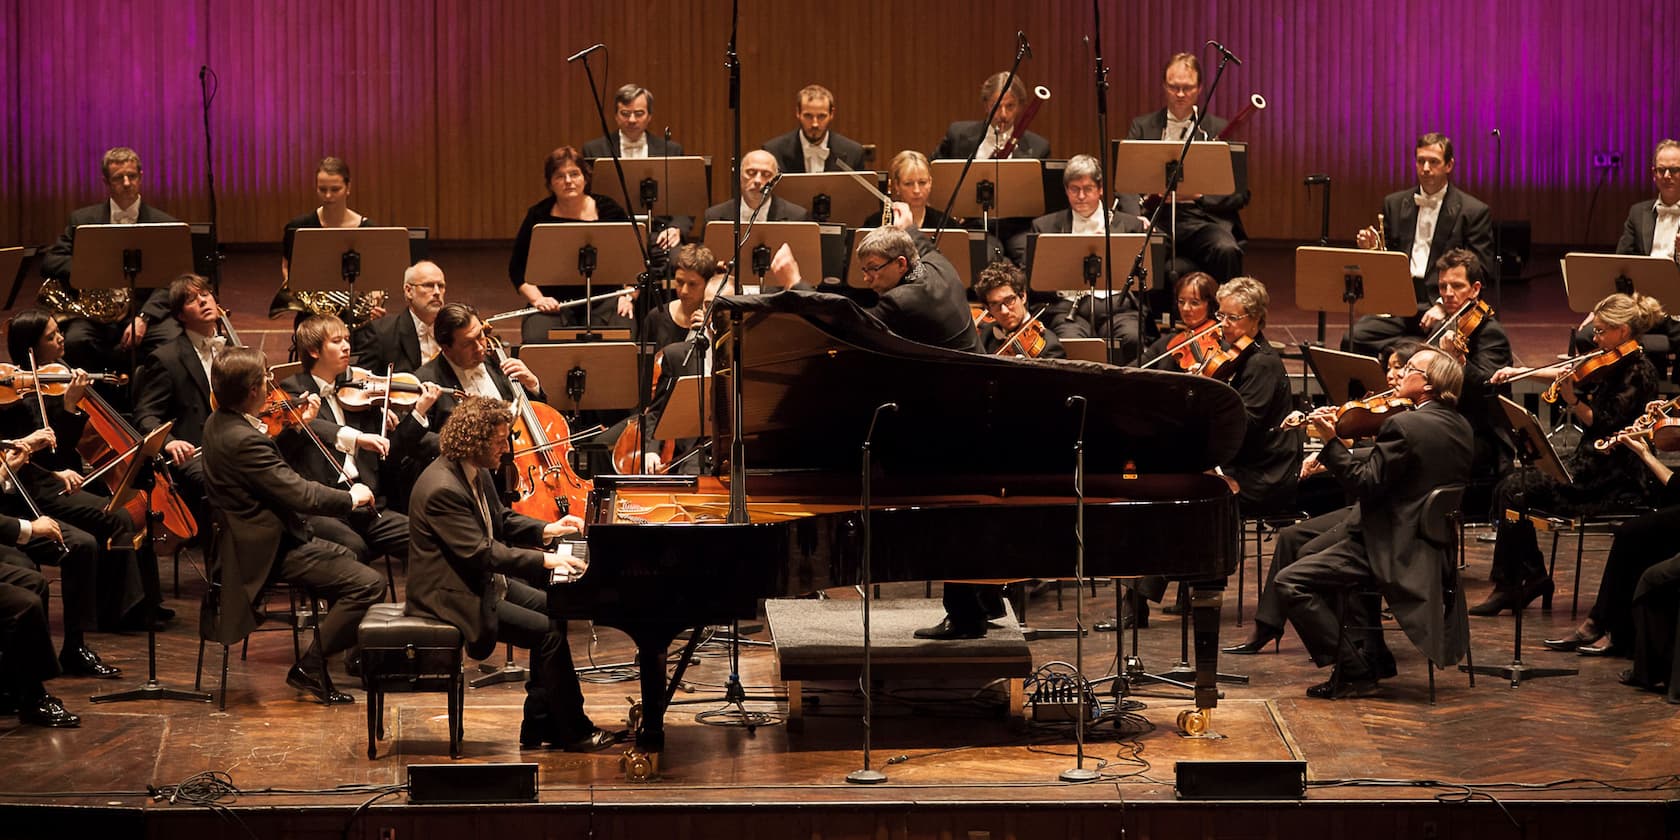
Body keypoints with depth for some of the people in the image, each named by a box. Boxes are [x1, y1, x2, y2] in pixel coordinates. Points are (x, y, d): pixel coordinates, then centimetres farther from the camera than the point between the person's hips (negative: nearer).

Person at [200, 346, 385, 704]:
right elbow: (300, 494, -27)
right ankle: (310, 668, -7)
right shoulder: (242, 439, -27)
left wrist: (298, 426, 12)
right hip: (270, 551, -11)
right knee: (368, 583, -17)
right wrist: (351, 498, -12)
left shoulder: (220, 423, 5)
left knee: (347, 557, 30)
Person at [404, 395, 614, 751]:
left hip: (483, 581, 11)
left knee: (552, 609, 5)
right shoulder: (442, 488, -26)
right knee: (547, 631, -16)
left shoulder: (477, 474, 6)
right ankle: (574, 731, -4)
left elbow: (501, 521, 21)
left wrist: (546, 530, 5)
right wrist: (545, 559, -29)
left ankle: (540, 725, 7)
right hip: (452, 596, -11)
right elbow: (480, 553, -30)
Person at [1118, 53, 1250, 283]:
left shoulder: (1217, 129, 10)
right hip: (1156, 219, 0)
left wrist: (1199, 194, -12)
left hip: (1202, 220, 0)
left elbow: (1240, 194, 6)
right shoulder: (1142, 126, 13)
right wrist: (1135, 218, -18)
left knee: (1226, 251, -33)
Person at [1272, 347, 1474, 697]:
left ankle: (1354, 671, -7)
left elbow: (1366, 485, -20)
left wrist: (1331, 442, -16)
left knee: (1290, 583, -7)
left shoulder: (1404, 426, -21)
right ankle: (1372, 656, 29)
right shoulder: (1460, 427, 7)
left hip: (1394, 549, -10)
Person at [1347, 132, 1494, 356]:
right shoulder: (1395, 204, 17)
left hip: (1445, 304, -3)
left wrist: (1444, 304, -15)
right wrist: (1373, 250, -3)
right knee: (1355, 336, -25)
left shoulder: (1474, 212, 4)